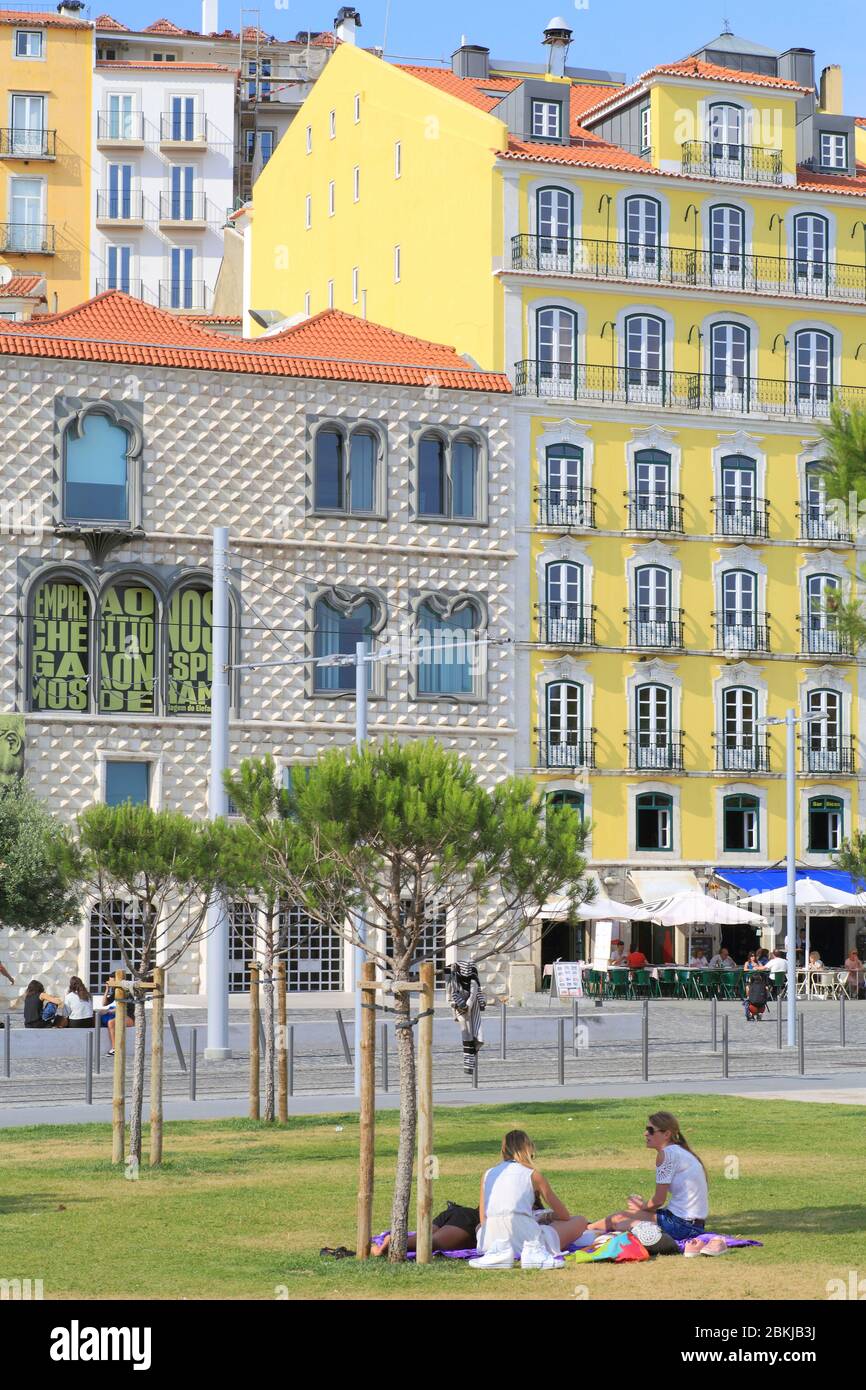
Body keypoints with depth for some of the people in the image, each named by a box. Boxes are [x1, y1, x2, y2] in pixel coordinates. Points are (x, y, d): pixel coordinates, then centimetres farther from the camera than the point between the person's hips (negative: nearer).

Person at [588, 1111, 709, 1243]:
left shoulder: (666, 1154, -12)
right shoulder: (681, 1152, 15)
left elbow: (658, 1200, -10)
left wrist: (642, 1207, 8)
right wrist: (645, 1206, 12)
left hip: (679, 1225, -9)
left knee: (617, 1219, -1)